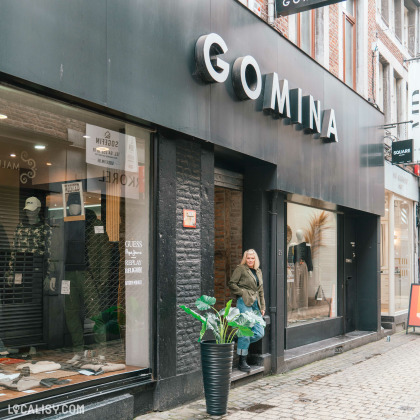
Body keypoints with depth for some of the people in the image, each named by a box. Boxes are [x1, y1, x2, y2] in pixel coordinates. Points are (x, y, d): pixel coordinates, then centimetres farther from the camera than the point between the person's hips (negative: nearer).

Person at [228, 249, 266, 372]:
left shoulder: (258, 271, 20)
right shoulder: (240, 269, 0)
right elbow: (231, 284, -5)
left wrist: (262, 307, 16)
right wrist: (243, 293, -9)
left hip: (255, 303, 7)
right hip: (244, 302, -7)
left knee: (259, 333, 0)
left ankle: (241, 343, 22)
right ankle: (242, 361, 0)